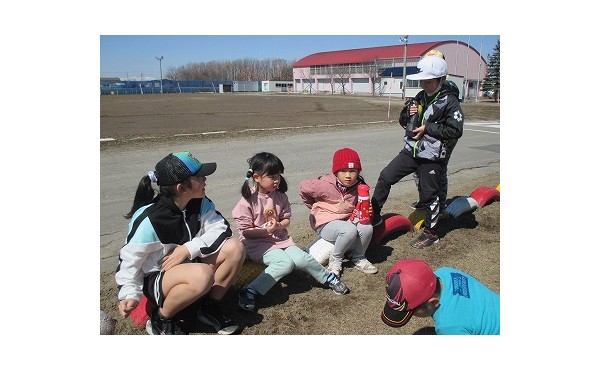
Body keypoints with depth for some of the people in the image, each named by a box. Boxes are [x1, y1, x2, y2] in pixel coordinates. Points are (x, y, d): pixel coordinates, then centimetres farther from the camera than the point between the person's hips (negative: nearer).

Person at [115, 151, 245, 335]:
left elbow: (221, 228, -13)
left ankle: (210, 307, 0)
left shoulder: (200, 203, -9)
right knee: (202, 275, -37)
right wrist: (130, 294, -24)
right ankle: (162, 319, -8)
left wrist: (188, 249, -24)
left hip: (189, 266, 6)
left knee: (234, 247, -17)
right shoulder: (148, 219, -24)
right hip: (156, 279, -5)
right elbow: (129, 258, -15)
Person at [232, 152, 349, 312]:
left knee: (301, 258, -15)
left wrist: (279, 226, -14)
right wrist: (266, 230, -23)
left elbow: (286, 218, 8)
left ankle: (328, 278, 11)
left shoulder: (280, 195, 0)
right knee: (285, 262, -29)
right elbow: (246, 232, -11)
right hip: (257, 243, -5)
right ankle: (250, 291, -22)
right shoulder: (248, 200, -15)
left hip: (279, 237, 5)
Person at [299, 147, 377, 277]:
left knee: (367, 228, -25)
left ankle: (358, 258, 4)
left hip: (347, 219, 5)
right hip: (325, 223, -5)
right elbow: (303, 187, -5)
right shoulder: (325, 184, -21)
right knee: (350, 231, -34)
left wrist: (366, 211, -14)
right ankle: (335, 260, -6)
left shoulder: (359, 186, -5)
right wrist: (315, 207, 8)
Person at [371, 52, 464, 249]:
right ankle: (374, 216, 12)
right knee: (385, 177, 0)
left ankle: (430, 233, 23)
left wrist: (427, 128, -17)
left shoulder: (450, 102, -10)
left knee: (429, 195, 5)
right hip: (411, 150, 6)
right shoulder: (421, 97, 9)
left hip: (431, 157, -6)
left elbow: (455, 131, -16)